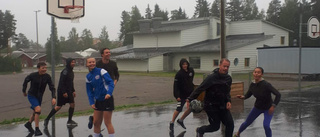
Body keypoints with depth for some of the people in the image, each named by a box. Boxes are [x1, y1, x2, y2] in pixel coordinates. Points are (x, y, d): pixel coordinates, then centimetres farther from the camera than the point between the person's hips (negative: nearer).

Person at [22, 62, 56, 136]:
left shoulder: (47, 77, -15)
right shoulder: (33, 75, -20)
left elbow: (52, 87, -14)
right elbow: (26, 81, 0)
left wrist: (53, 97, -28)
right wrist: (24, 91, 12)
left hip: (39, 96, 5)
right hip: (31, 95, -5)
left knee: (36, 112, 20)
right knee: (38, 109, -24)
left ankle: (28, 124, 49)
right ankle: (37, 130, -14)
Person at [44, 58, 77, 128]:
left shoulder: (71, 71, 12)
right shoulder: (65, 71, -17)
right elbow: (61, 82, -20)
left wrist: (73, 91, 18)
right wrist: (64, 92, -22)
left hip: (69, 91, 9)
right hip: (62, 91, -9)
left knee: (72, 104, 3)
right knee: (59, 106, -5)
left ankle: (69, 121, 14)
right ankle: (47, 119, 6)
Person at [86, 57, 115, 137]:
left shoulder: (101, 71, -8)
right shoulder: (88, 77, 9)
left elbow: (111, 82, -13)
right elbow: (89, 91, 14)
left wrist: (109, 93, -28)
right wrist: (91, 103, 3)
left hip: (107, 99, -6)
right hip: (98, 101, 6)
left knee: (107, 122, -4)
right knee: (96, 122, 11)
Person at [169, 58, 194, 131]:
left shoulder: (191, 70, 0)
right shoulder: (179, 74, -17)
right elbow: (175, 85, -18)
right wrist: (177, 96, -23)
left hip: (190, 93, 6)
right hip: (182, 94, -6)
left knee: (191, 107, 6)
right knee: (179, 109, -5)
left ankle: (180, 120, 24)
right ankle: (172, 122, 15)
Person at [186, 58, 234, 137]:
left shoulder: (228, 78, 1)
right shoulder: (211, 77, -20)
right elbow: (200, 89, -21)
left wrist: (228, 101, -1)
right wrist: (190, 99, -27)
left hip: (222, 106, 6)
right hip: (211, 106, -6)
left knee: (230, 124, 0)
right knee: (215, 126, 2)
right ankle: (200, 130, 32)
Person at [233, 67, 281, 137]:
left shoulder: (266, 85, -30)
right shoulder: (252, 85, -14)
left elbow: (278, 95, -29)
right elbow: (248, 95, 2)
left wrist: (273, 106, -35)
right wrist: (242, 97, -19)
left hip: (268, 108, -5)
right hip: (257, 107, 5)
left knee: (266, 125, -24)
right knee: (247, 122, 15)